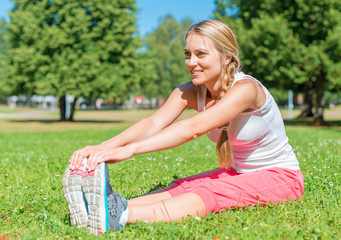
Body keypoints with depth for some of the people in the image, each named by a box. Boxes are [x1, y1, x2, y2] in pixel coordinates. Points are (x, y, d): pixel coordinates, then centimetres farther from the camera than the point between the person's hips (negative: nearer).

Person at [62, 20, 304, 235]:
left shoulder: (246, 88, -25)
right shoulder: (189, 92, -5)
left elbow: (193, 129, -39)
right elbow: (153, 123, -23)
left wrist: (129, 149, -49)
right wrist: (105, 146, -42)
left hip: (280, 176, -7)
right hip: (235, 173, 7)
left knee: (206, 196, -34)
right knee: (177, 190, -23)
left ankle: (119, 216, -55)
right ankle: (110, 206, -44)